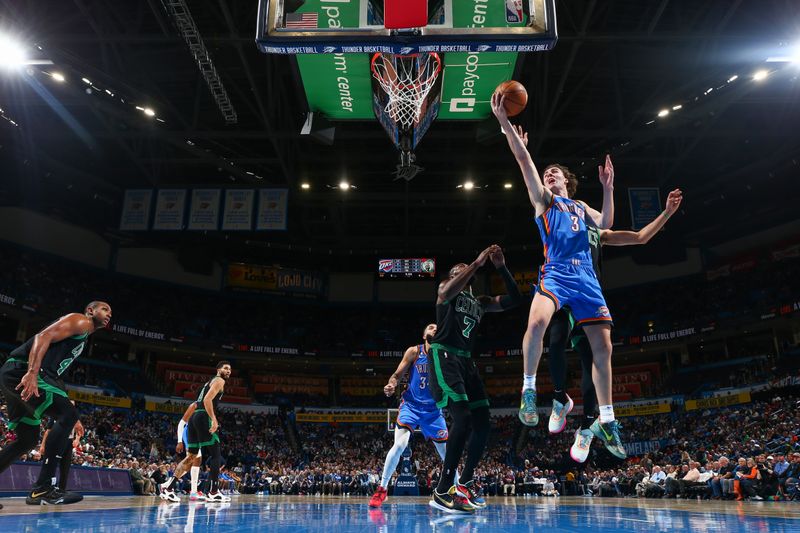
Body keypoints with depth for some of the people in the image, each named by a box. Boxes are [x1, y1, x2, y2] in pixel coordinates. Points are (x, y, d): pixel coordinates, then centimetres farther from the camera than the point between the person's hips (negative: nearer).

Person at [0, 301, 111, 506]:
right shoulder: (80, 321, 0)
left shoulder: (82, 337, 29)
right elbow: (43, 337, -16)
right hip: (23, 371, -11)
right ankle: (43, 488, -18)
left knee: (28, 439, 17)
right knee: (68, 414, -18)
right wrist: (32, 372, -31)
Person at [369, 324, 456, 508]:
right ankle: (381, 489, -6)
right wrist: (391, 385, -26)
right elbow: (397, 375, -5)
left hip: (433, 409, 3)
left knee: (446, 451, 7)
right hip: (411, 405, -3)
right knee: (399, 445, -21)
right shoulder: (414, 352, -6)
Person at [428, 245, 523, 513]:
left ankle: (465, 483, 22)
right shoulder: (445, 288, 5)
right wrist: (477, 263, -19)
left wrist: (502, 268, 4)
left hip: (466, 360, 8)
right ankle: (443, 491, -19)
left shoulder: (480, 302, 23)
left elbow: (514, 300, 14)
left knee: (482, 423, 5)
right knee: (463, 418, -22)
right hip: (445, 356, -8)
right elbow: (448, 292, -22)